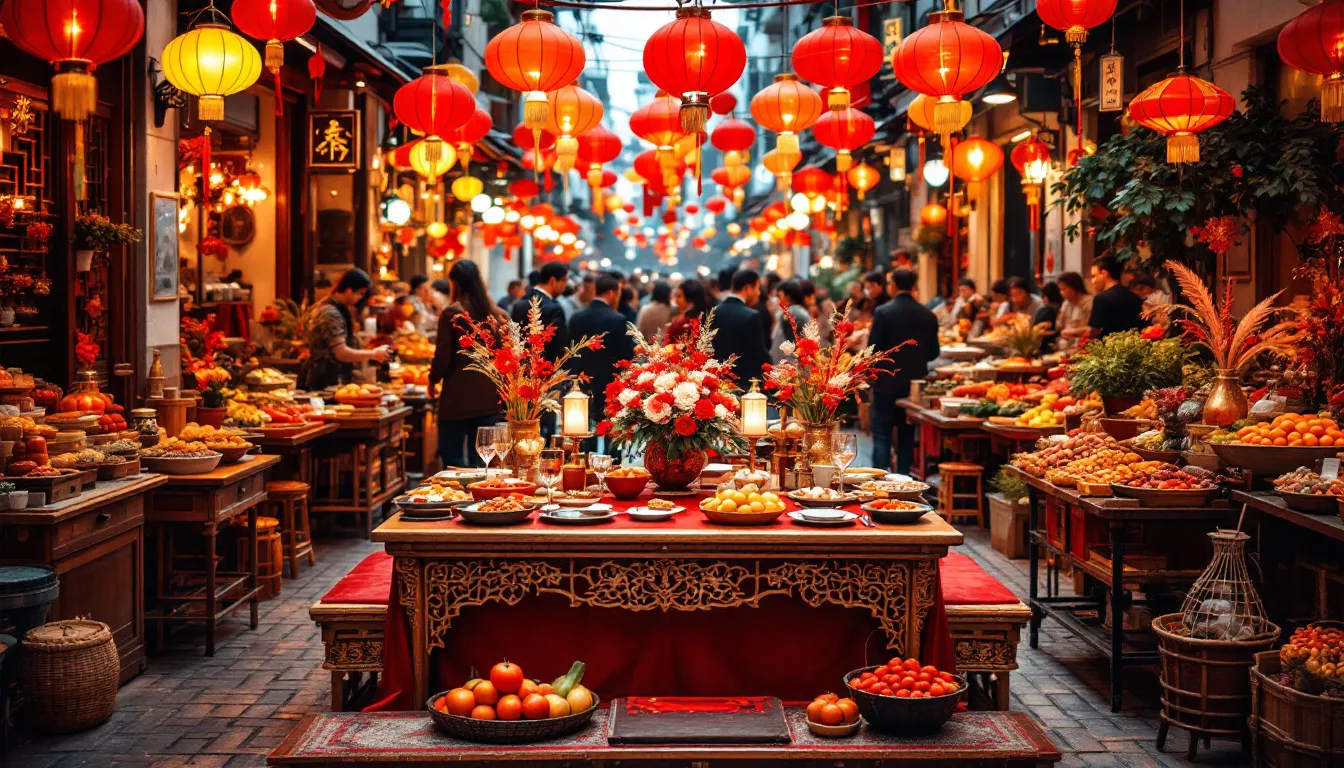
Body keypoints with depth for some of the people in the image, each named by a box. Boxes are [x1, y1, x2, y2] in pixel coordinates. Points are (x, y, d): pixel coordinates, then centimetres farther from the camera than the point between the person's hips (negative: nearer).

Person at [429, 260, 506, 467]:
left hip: (457, 398, -4)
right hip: (489, 398, 5)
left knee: (452, 460, 4)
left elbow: (443, 356, -9)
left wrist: (433, 379, 8)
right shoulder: (498, 314, 4)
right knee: (480, 461, 12)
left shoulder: (451, 313, -9)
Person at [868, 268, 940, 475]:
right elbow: (933, 352, 4)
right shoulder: (928, 315, 0)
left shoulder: (883, 312, -12)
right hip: (915, 384, 4)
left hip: (887, 382, -3)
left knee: (881, 435, 2)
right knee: (907, 435, 13)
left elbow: (873, 347, -12)